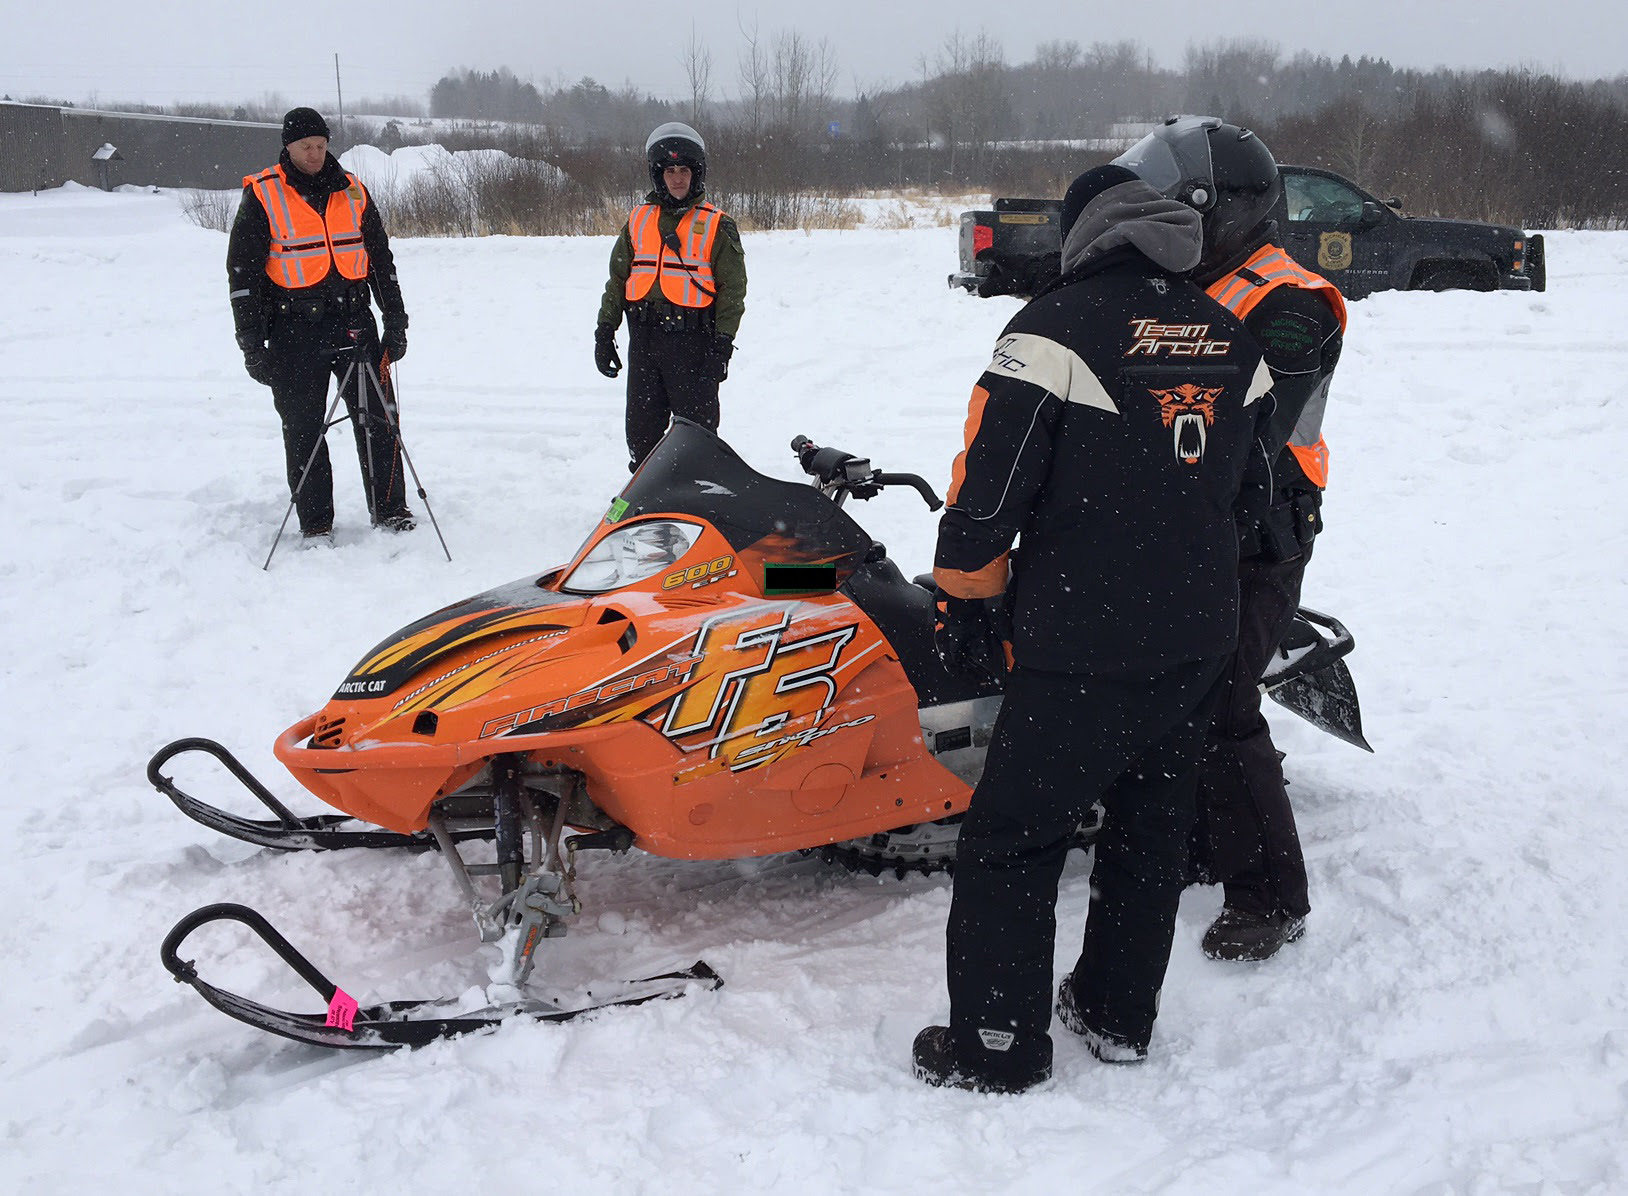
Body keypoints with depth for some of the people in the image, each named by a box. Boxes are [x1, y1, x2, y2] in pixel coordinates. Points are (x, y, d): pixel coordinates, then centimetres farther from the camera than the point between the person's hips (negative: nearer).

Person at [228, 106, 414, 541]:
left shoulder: (352, 192, 9)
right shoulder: (262, 196, 0)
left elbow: (381, 260, 16)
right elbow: (242, 272, 0)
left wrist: (395, 322, 11)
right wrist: (252, 345, -5)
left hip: (353, 321, 2)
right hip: (293, 329, -2)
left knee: (377, 418, -2)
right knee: (303, 429, 2)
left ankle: (390, 510, 9)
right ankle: (315, 524, 11)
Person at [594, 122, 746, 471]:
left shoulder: (717, 226, 1)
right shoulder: (638, 220, 12)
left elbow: (732, 288, -1)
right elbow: (617, 278, 16)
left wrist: (722, 344, -10)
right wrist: (604, 332, 9)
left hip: (693, 340, -4)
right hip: (644, 340, 4)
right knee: (642, 431, 8)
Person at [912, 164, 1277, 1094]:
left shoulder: (1060, 326, -11)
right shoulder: (1233, 340, 9)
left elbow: (990, 477, -13)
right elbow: (1253, 485, 18)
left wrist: (963, 601, -2)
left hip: (1083, 648, -6)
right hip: (1202, 638, 7)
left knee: (1014, 841, 4)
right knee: (1152, 829, 19)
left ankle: (998, 1043, 10)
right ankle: (1121, 1013, 31)